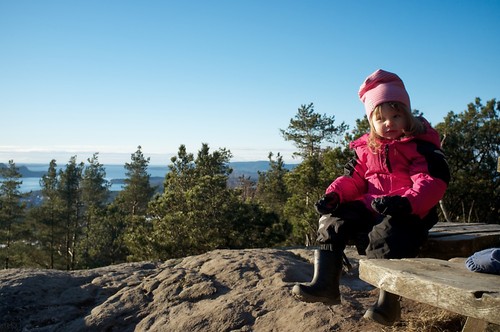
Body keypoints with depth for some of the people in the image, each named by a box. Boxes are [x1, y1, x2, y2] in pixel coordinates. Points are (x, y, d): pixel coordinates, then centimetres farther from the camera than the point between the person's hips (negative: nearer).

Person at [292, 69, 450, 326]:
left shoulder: (421, 145, -2)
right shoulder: (366, 148, 15)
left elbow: (432, 181, -14)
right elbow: (353, 179, 15)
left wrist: (406, 202, -32)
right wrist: (334, 194, -7)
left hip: (409, 212, -6)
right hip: (369, 208, 6)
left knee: (387, 233, -37)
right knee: (334, 219, -13)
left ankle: (388, 303, -27)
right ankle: (324, 284, -13)